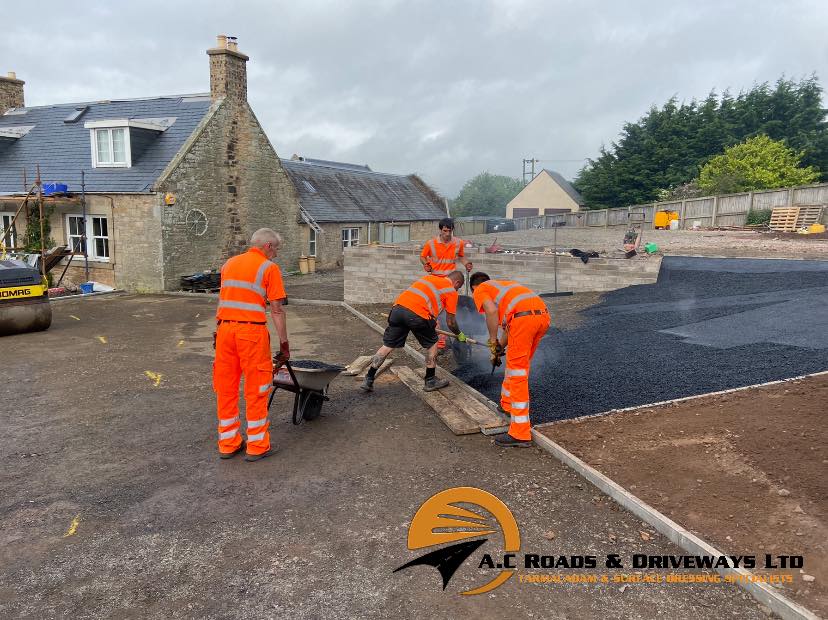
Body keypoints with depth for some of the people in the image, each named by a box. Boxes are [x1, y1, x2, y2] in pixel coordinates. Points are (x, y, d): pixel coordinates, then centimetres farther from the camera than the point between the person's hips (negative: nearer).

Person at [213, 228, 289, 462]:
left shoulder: (229, 263, 16)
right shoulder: (269, 268, -3)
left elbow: (222, 301, 19)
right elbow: (276, 310, -7)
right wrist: (284, 343, -3)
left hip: (225, 328, 6)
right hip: (252, 331, -6)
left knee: (226, 388, 12)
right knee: (256, 389, 4)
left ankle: (227, 443, 21)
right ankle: (257, 446, 11)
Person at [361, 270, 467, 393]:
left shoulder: (429, 277, 31)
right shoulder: (451, 291, 14)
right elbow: (450, 322, 17)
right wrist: (459, 335, 37)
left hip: (397, 306, 6)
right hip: (417, 314, -6)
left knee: (388, 345, 14)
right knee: (432, 343, 17)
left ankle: (368, 380, 15)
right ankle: (430, 381, 24)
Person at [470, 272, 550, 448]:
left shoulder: (480, 291, 15)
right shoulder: (503, 284, 38)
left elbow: (492, 311, -7)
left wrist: (493, 343, 2)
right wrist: (500, 348, 45)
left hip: (524, 317, -7)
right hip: (543, 314, 8)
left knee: (518, 373, -1)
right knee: (519, 365, 26)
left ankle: (520, 434, 1)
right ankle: (508, 404, 43)